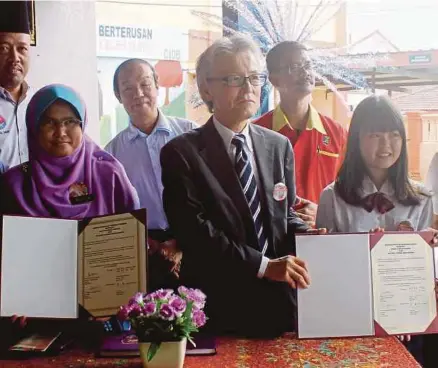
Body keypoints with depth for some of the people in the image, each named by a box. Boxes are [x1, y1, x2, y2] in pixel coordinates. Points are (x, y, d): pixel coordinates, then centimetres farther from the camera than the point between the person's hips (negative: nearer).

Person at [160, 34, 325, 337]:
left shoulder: (280, 146, 7)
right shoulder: (181, 153, -8)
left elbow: (285, 214, 13)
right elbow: (194, 231, -16)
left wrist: (306, 235, -9)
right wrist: (264, 265, -20)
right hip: (218, 307, -3)